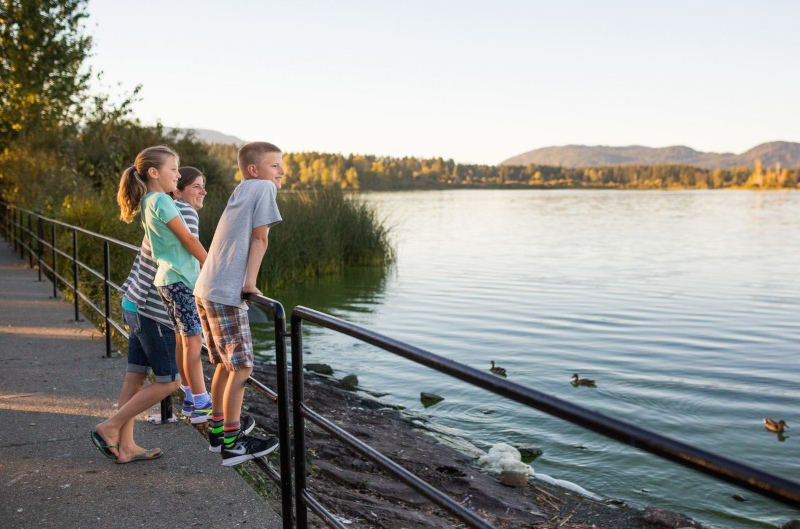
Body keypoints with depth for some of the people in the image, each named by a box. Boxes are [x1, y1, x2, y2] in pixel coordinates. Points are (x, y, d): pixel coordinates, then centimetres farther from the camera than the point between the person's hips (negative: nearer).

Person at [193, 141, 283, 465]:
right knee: (241, 367, -3)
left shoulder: (241, 190, 20)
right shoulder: (263, 187, -4)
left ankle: (217, 431, 28)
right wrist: (250, 282, -12)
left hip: (206, 290, 9)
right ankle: (233, 444, 4)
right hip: (226, 293, -9)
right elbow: (259, 239, -9)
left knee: (227, 364, 17)